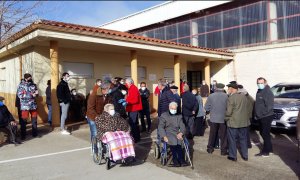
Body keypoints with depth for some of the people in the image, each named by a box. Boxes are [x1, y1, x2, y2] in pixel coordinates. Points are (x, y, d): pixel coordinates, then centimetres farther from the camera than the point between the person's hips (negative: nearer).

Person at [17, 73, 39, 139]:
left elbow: (36, 93, 13)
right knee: (24, 121, 1)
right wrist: (31, 95, -19)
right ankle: (23, 135, 13)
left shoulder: (34, 85, 7)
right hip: (25, 106, -4)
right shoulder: (21, 85, -5)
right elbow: (20, 95, -14)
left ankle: (34, 133, 25)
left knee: (34, 120, 10)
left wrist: (36, 93, -12)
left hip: (33, 105, 4)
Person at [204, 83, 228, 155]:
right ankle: (223, 150, 17)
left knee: (212, 134, 15)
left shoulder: (211, 96, -8)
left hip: (213, 118, 2)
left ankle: (210, 148, 24)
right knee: (223, 135, 10)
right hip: (223, 119, -1)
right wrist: (224, 112, 9)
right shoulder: (226, 96, -12)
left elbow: (206, 108, -4)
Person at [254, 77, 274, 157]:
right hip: (260, 117, 9)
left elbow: (270, 105, -21)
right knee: (263, 133, 16)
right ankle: (269, 149, 30)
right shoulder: (259, 92, 13)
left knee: (265, 134, -3)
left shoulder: (268, 92, -15)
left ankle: (266, 151, 7)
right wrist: (257, 114, 13)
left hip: (266, 117, -9)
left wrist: (263, 113, -18)